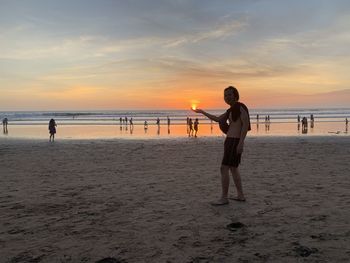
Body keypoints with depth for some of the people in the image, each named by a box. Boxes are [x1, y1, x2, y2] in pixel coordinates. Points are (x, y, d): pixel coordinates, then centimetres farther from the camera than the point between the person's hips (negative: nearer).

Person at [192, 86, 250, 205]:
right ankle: (241, 195, 24)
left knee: (224, 169, -10)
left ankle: (224, 198, -5)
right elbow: (218, 119, 24)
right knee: (233, 169, 17)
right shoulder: (231, 110, 17)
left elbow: (246, 124, -19)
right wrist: (202, 112, 26)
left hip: (234, 142, -10)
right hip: (230, 142, 10)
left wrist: (241, 142, -25)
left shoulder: (240, 107, -10)